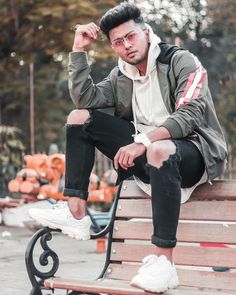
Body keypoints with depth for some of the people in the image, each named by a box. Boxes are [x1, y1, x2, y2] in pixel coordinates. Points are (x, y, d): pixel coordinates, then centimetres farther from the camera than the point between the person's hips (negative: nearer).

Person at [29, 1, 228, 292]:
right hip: (145, 149, 7)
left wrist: (144, 141, -33)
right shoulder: (121, 75, 11)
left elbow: (191, 115, -22)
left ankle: (164, 262, -39)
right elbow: (84, 99, -1)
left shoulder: (181, 61, -8)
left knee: (159, 151, -43)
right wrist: (79, 49, -4)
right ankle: (75, 214, -9)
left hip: (193, 149, -7)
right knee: (79, 118, 0)